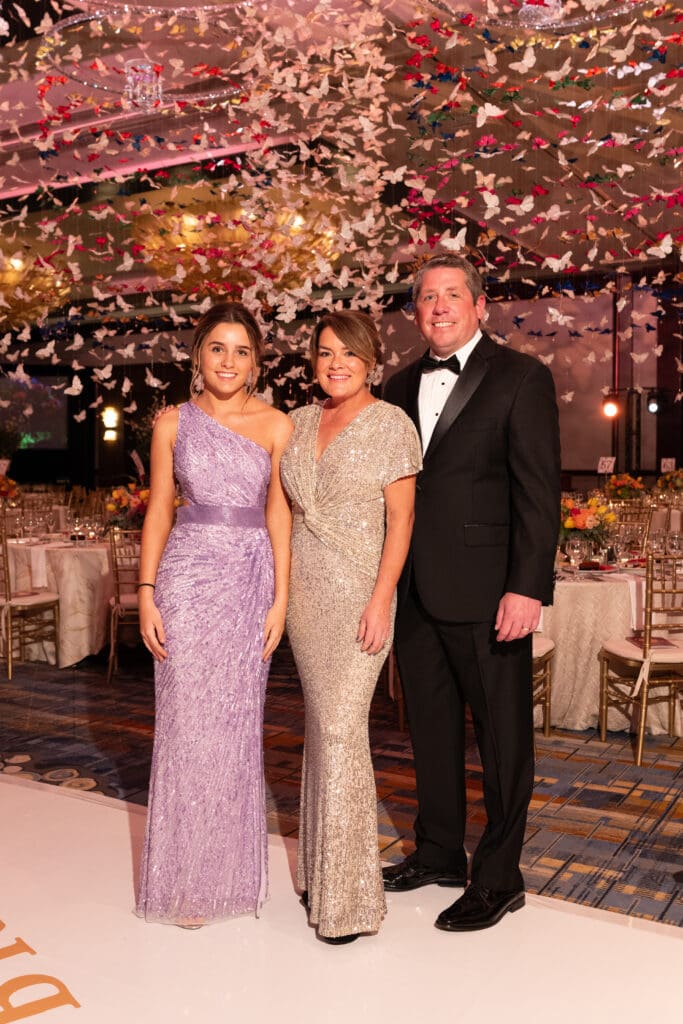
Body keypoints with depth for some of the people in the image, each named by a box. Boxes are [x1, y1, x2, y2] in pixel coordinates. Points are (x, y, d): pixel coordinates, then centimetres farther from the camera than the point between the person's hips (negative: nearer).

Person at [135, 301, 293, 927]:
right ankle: (188, 877, 18)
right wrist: (147, 593, -2)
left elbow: (279, 513, 2)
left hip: (252, 581, 0)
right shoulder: (173, 423, 5)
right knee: (188, 722, 3)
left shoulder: (276, 425, 4)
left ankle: (235, 870, 25)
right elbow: (159, 510, 5)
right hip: (188, 577, 0)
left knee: (238, 723, 8)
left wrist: (281, 597, -4)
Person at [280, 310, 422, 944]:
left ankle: (348, 895, 4)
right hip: (304, 589, 6)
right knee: (321, 724, 12)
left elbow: (401, 519, -9)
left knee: (341, 728, -8)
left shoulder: (390, 424, -6)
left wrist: (380, 600, -16)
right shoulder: (299, 423, 10)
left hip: (358, 591, -6)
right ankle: (321, 868, 25)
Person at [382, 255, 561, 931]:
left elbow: (539, 491, -11)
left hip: (484, 590, -6)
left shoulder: (520, 378, -5)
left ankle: (498, 878, 19)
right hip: (413, 590, 6)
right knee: (431, 729, 17)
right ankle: (437, 852, 34)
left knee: (502, 736, 5)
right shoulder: (401, 388, 14)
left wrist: (528, 588, -18)